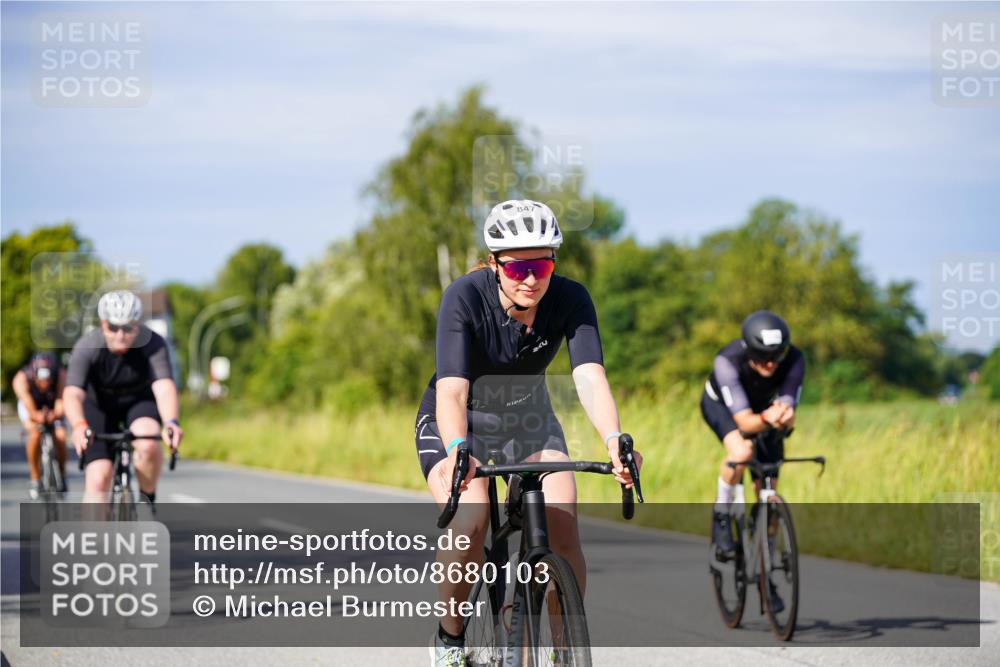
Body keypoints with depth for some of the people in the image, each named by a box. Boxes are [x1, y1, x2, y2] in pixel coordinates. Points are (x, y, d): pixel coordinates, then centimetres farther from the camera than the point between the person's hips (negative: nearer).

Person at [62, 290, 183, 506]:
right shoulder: (87, 347, -28)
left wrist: (171, 422, -59)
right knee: (98, 479, -14)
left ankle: (147, 499, -1)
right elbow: (72, 393, -39)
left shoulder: (153, 344, -28)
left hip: (140, 402, 0)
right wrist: (79, 426, -60)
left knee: (148, 446, -30)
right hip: (100, 406, 0)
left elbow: (164, 387, -39)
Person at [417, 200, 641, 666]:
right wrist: (457, 450, -58)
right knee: (470, 524, -28)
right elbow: (451, 389, -39)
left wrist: (614, 442, -53)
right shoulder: (465, 298, -29)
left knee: (563, 529, -20)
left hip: (529, 422, 3)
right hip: (457, 423, -2)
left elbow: (590, 378, -34)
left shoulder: (570, 300, -22)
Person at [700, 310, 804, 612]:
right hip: (721, 404, -3)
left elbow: (789, 419, -32)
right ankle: (721, 514, -9)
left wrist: (784, 415, -56)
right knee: (741, 451, -36)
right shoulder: (727, 361, -40)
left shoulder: (794, 359, -33)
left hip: (765, 408, 3)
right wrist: (766, 419, -63)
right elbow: (744, 420, -42)